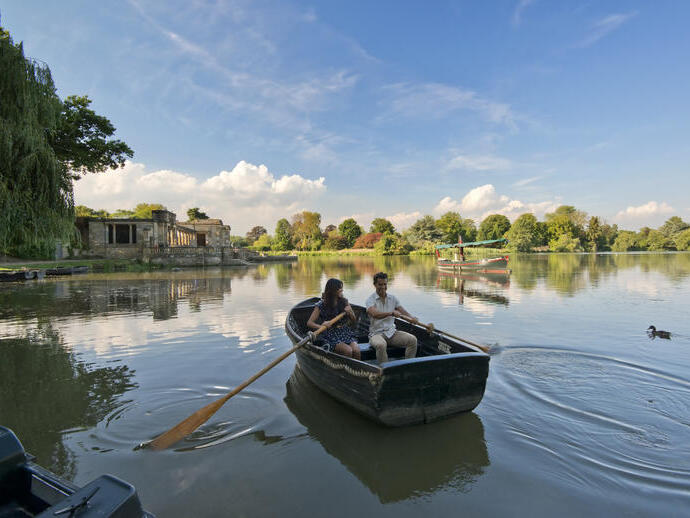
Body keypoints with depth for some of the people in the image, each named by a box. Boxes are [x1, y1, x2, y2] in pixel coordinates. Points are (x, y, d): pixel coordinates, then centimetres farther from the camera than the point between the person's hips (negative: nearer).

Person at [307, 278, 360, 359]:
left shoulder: (344, 302, 8)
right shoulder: (321, 305, -4)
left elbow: (354, 321, 14)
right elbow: (309, 323, -8)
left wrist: (350, 312, -8)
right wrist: (321, 327, -27)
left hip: (344, 332, 4)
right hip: (329, 335, -3)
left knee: (356, 351, -25)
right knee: (348, 351, -29)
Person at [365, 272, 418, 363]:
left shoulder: (393, 298, 11)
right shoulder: (371, 300, -6)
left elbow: (403, 312, 0)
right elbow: (374, 314, -26)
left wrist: (412, 318, -22)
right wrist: (391, 313, -40)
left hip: (392, 332, 5)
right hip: (376, 333, -5)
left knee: (412, 339, -14)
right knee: (381, 345, -37)